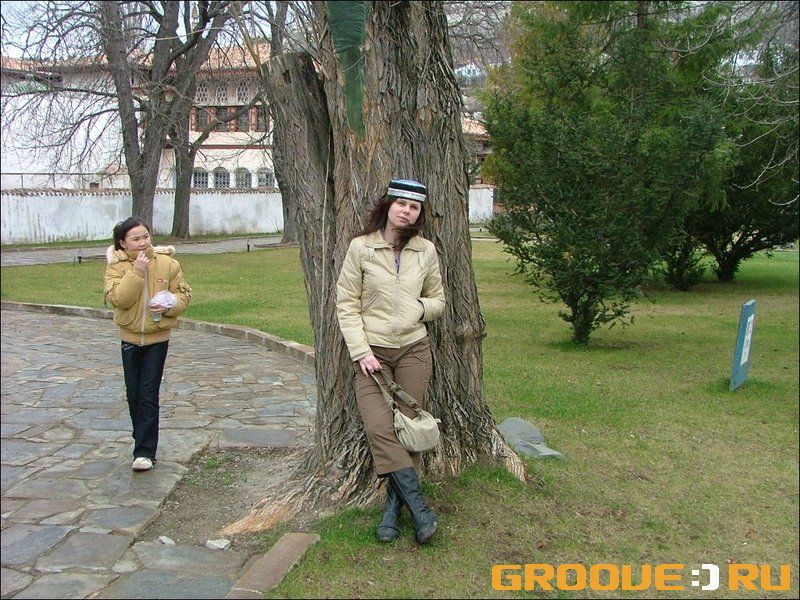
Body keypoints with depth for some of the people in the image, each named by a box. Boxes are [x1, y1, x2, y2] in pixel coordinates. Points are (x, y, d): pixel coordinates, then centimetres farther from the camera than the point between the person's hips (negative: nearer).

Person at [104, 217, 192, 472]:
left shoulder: (167, 263, -8)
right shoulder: (116, 266, -7)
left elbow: (184, 294, -2)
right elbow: (117, 298, -19)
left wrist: (169, 306, -22)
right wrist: (136, 273, -27)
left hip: (157, 339, -2)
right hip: (130, 338, 2)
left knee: (149, 395, -6)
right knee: (134, 394, 12)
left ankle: (145, 451, -3)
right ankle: (145, 439, 32)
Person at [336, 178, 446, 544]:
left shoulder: (426, 251, 5)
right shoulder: (361, 247, -3)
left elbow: (438, 300, 16)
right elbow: (346, 305, -3)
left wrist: (420, 307, -7)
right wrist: (361, 351, -10)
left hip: (414, 350, 2)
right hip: (372, 352, -2)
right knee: (379, 427, -17)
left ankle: (393, 507, 12)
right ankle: (419, 508, -11)